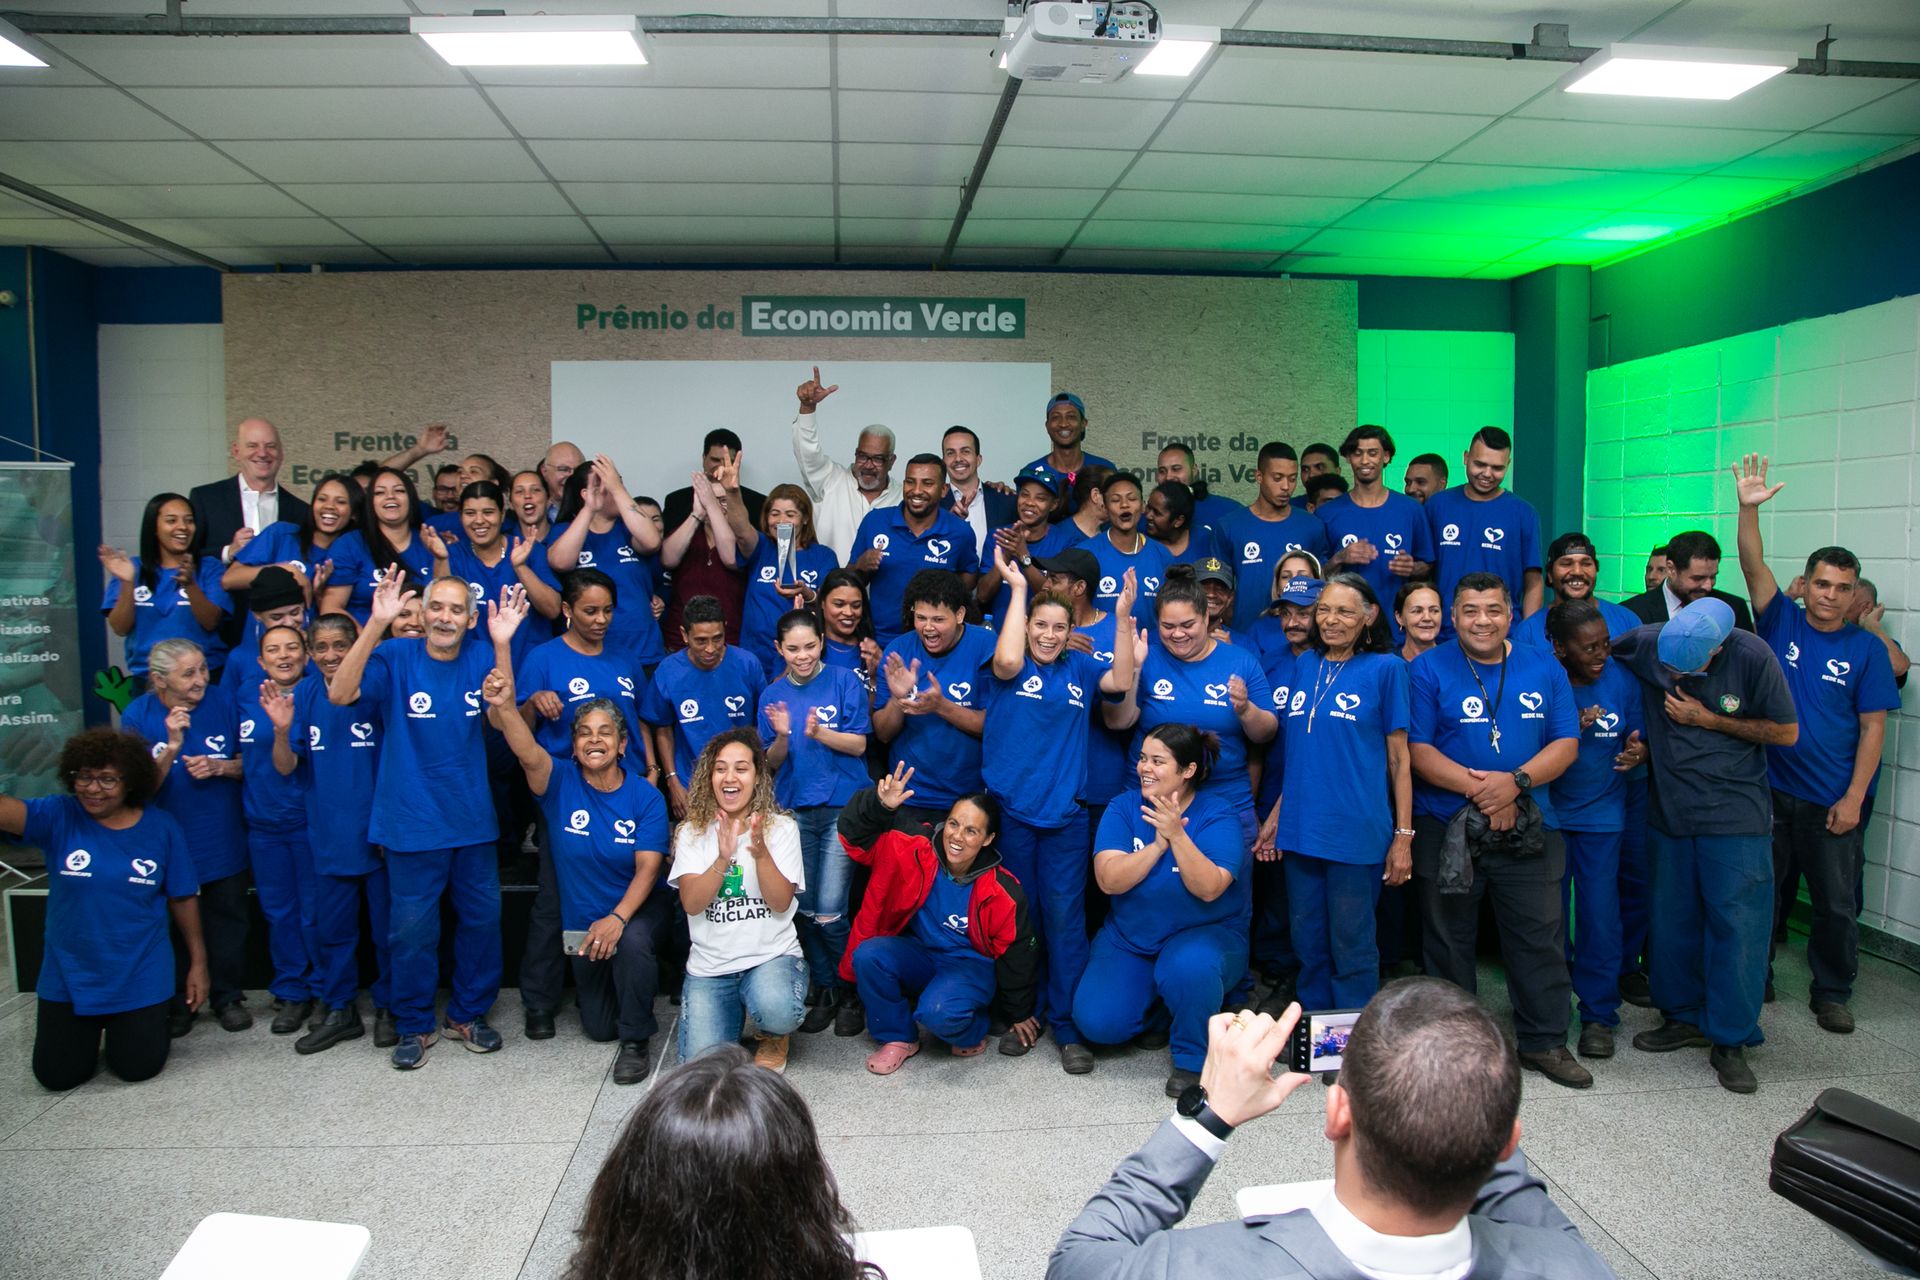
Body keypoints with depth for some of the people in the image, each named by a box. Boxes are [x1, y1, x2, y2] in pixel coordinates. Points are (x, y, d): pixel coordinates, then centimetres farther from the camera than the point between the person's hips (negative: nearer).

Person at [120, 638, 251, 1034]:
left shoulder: (223, 702, -7)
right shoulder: (138, 716, -11)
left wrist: (220, 767, -17)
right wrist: (171, 747, -29)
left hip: (224, 842, 1)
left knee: (227, 923, 11)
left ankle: (227, 997, 27)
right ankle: (177, 1004, 27)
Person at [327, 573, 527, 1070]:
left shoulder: (481, 658, 1)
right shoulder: (396, 657, -7)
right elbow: (341, 694, -22)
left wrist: (502, 643, -22)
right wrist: (376, 624, -31)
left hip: (473, 819, 3)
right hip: (413, 822, -3)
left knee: (482, 918, 12)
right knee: (412, 929, 6)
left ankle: (468, 1014, 31)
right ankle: (415, 1024, 25)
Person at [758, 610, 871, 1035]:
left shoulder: (844, 681, -3)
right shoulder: (773, 694, 6)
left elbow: (858, 744, -6)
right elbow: (772, 763, 5)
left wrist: (819, 733, -24)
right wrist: (782, 736, -16)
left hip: (842, 807, -4)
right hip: (795, 809, 4)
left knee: (829, 913, -7)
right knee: (805, 909, 9)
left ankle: (850, 989, 14)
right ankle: (824, 988, 26)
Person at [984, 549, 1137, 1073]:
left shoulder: (1080, 667, 7)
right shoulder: (1014, 667, 1)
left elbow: (1122, 681, -8)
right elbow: (1007, 660, -22)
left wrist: (1123, 617, -15)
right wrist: (1018, 588, -17)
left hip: (1065, 813, 1)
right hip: (1010, 810, -1)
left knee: (1065, 917, 1)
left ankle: (1068, 1026, 11)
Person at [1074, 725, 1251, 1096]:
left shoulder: (1217, 815, -13)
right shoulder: (1123, 807, -6)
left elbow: (1209, 889, -26)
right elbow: (1109, 880, -17)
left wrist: (1177, 835, -37)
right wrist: (1158, 845, -29)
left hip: (1205, 934, -3)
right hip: (1129, 937, 3)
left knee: (1188, 967, -38)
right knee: (1096, 1021, -16)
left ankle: (1193, 1059, -9)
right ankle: (1157, 1009, 18)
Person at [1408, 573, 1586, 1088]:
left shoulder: (1544, 669, 6)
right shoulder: (1428, 669, -3)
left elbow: (1567, 743, 1)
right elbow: (1418, 749, -8)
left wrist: (1516, 782, -15)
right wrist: (1477, 788, -19)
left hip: (1529, 828, 2)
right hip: (1446, 828, -2)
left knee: (1540, 938, 6)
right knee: (1449, 939, 9)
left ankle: (1544, 1042, 21)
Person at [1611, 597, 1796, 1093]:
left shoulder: (1752, 656, -16)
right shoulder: (1645, 642, -13)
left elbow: (1787, 732, -5)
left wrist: (1708, 721, -14)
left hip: (1735, 814, -3)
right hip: (1669, 807, 3)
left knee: (1738, 922, -2)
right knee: (1670, 918, 11)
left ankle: (1730, 1041, 11)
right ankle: (1684, 1018, 29)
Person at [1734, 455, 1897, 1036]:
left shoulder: (1866, 649, -2)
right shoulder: (1781, 622, 0)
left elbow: (1873, 728, -3)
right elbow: (1754, 567, -13)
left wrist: (1854, 798, -9)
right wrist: (1748, 509, -28)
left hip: (1833, 800, 0)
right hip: (1770, 789, 1)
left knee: (1836, 905, 8)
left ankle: (1832, 993, 26)